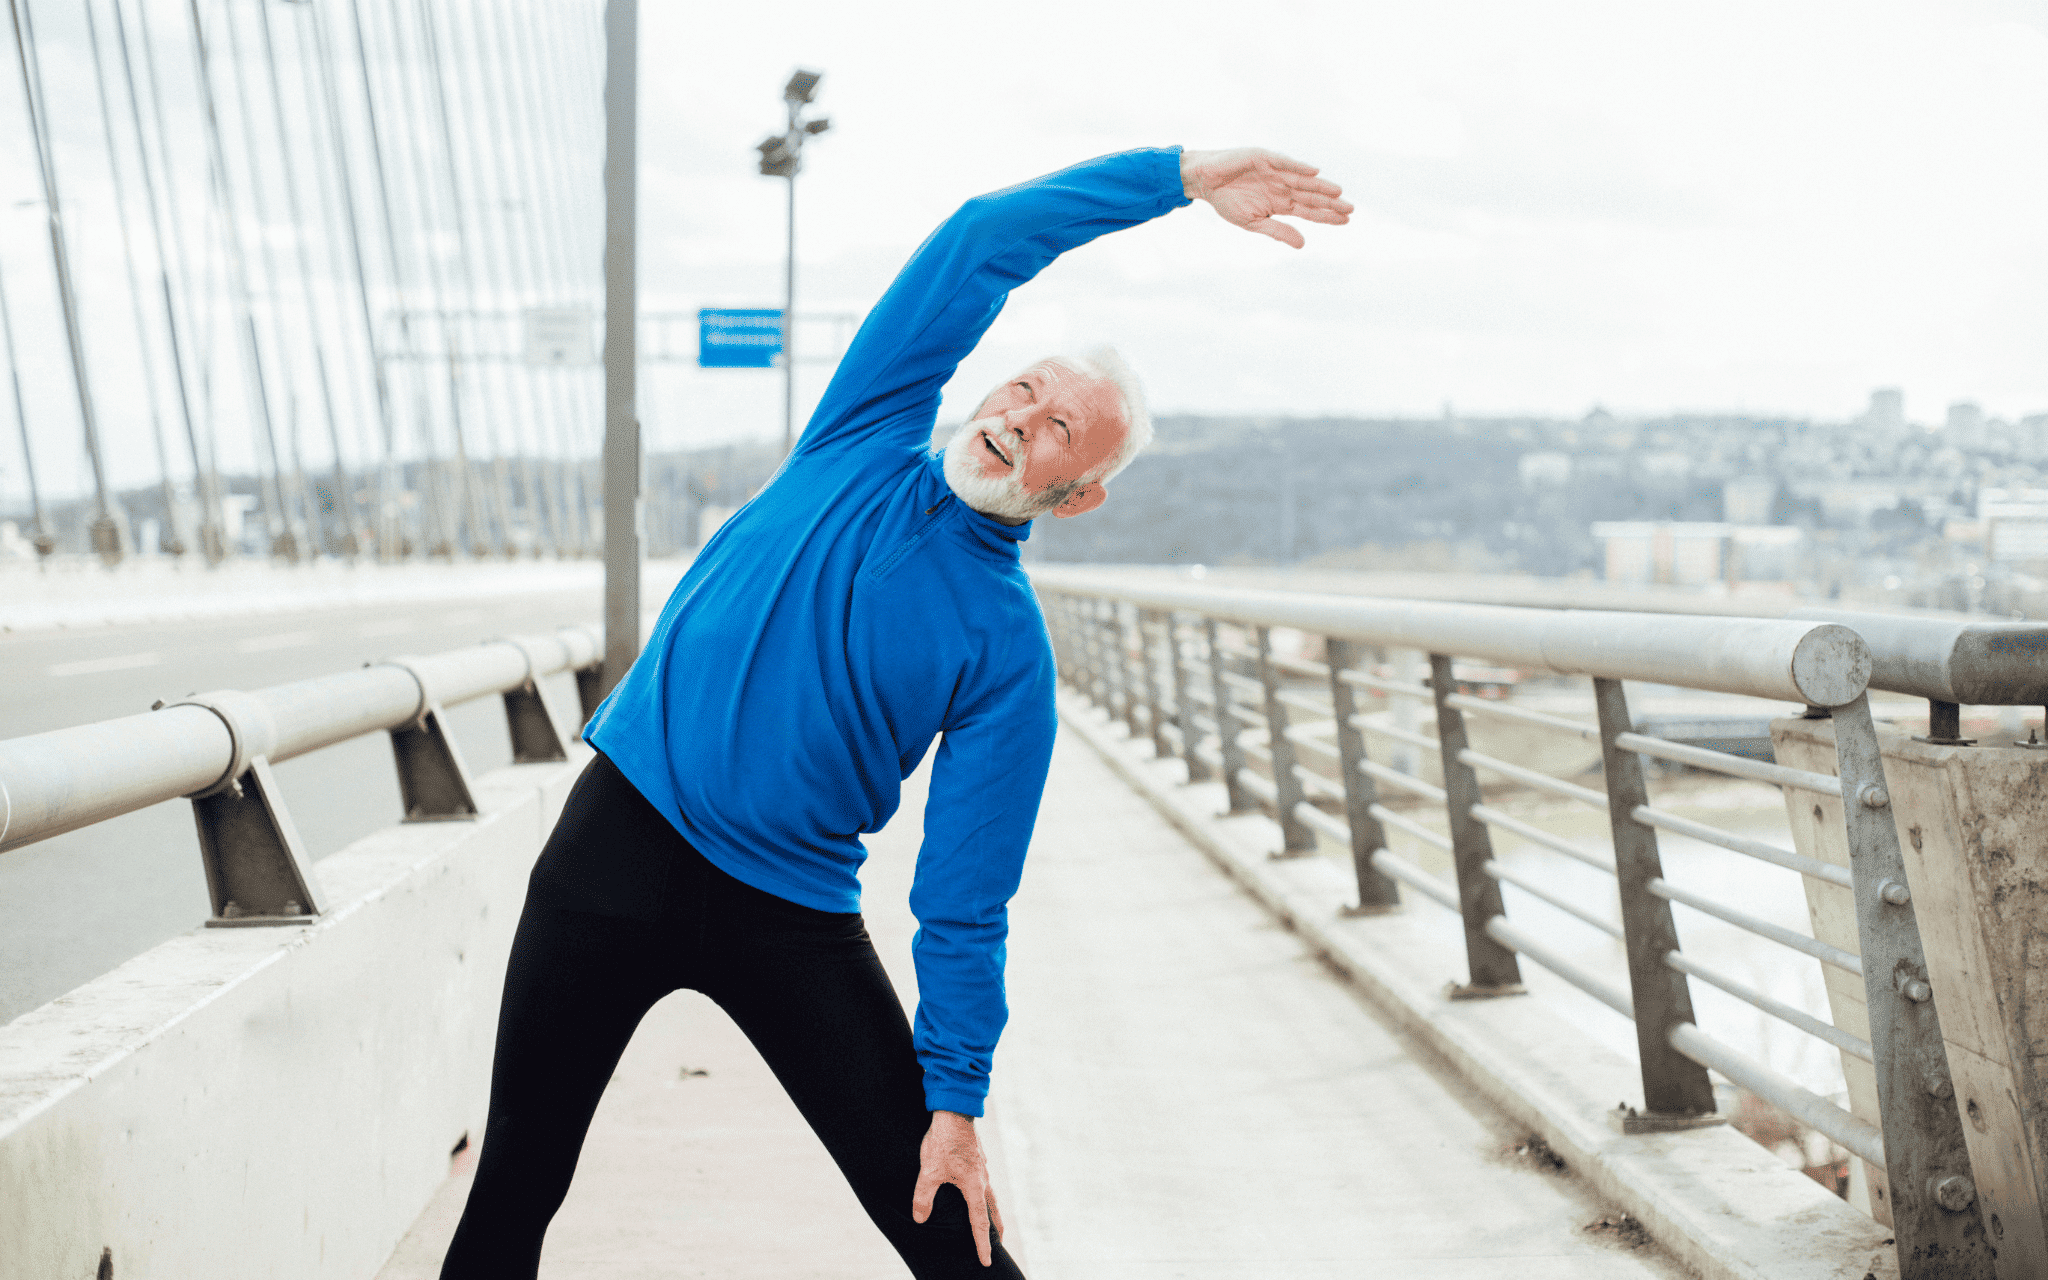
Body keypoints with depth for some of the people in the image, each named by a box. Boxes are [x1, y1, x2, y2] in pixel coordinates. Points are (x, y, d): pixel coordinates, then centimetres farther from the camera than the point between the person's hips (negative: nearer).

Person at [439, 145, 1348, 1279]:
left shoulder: (1009, 652, -5)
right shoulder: (871, 436, 1)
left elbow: (964, 899, -5)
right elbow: (982, 240, -7)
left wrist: (956, 1098, -12)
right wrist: (1181, 174, -11)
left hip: (792, 918, -1)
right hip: (621, 837, 2)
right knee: (514, 1188, 8)